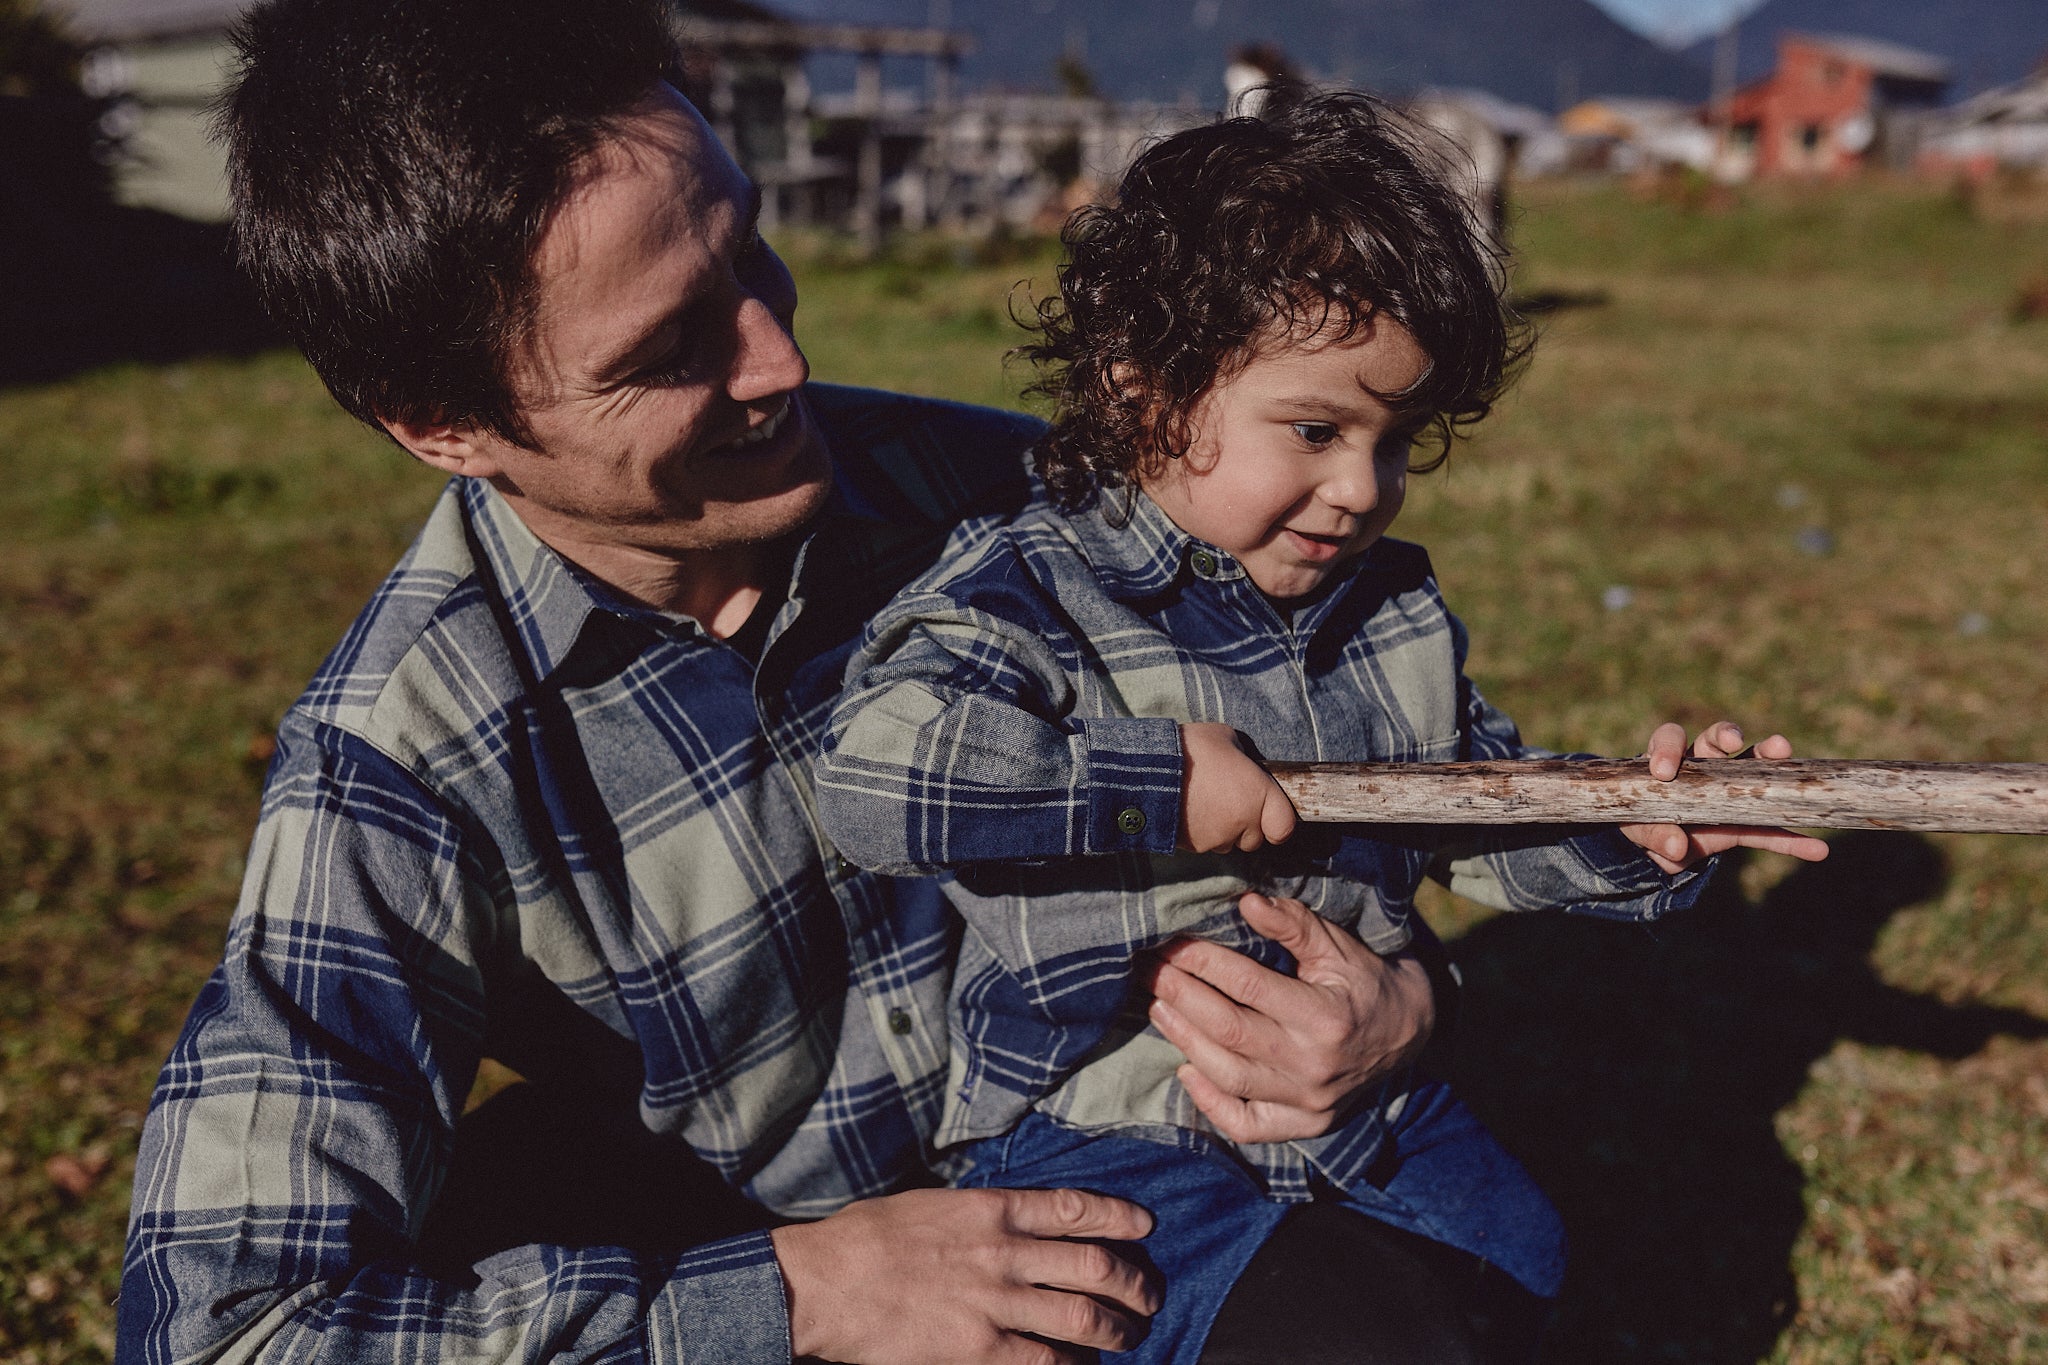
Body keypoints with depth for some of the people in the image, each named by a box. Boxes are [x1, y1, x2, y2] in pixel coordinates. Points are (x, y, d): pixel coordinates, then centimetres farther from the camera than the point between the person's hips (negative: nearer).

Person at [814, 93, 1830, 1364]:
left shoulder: (1397, 608, 5)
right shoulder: (1031, 599, -16)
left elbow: (1482, 813, 14)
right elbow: (871, 771, -32)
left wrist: (1631, 834, -7)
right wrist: (1153, 784, -30)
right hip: (1112, 1123, -6)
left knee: (1518, 1258, 11)